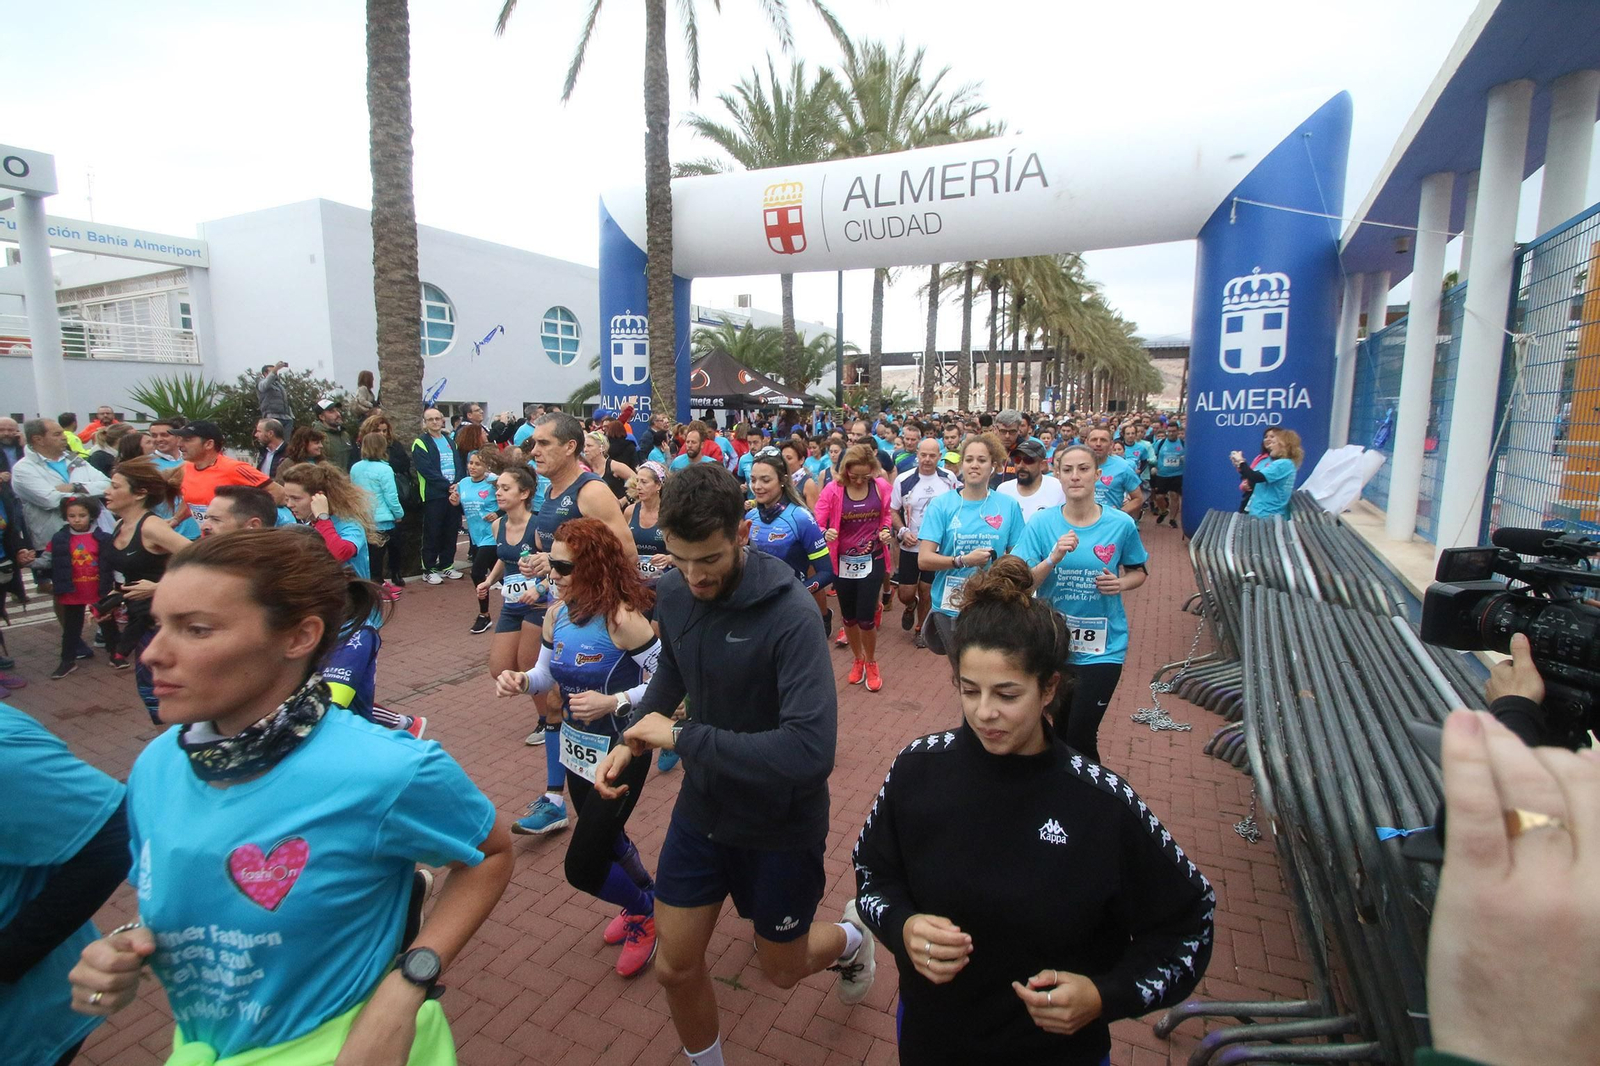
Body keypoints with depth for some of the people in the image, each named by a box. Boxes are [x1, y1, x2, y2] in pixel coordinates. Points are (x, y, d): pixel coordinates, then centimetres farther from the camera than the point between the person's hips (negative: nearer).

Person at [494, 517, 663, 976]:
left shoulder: (621, 618, -26)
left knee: (582, 867, 1)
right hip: (577, 747, 8)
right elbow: (545, 674, 7)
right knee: (603, 838, 27)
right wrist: (520, 680, -14)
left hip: (620, 752, -8)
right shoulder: (558, 614, -4)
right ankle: (644, 894, 56)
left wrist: (614, 702, -33)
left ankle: (645, 909, 32)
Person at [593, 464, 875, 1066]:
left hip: (780, 823, -4)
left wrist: (680, 737, -32)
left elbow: (810, 750, -38)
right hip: (703, 807, 5)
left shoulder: (789, 612, -30)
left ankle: (850, 940, 53)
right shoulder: (673, 593, -11)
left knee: (781, 970, 18)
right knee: (675, 967, 13)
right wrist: (631, 739, -5)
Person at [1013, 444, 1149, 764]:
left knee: (1080, 737, -1)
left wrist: (1122, 583, -12)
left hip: (1102, 647, -1)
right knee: (1053, 732, 16)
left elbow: (1139, 572, 9)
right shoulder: (1041, 524, -8)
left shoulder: (1121, 524, -6)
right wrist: (1054, 558, -27)